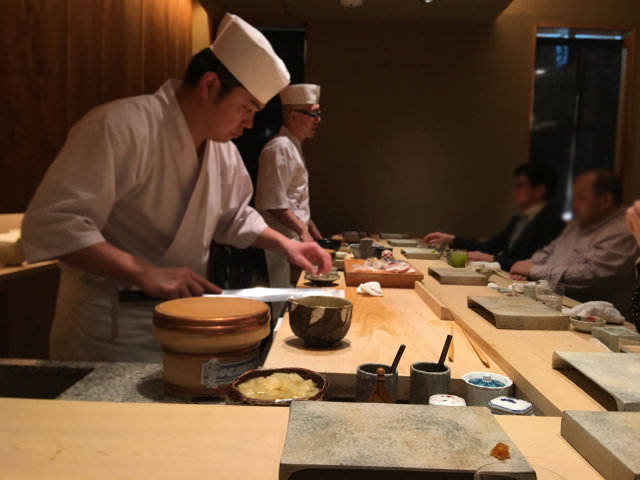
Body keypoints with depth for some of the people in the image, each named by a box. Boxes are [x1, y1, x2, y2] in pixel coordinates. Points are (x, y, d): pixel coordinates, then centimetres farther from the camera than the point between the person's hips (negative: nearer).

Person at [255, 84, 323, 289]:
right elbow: (275, 204, -22)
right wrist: (302, 230, -23)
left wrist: (312, 229, 23)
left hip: (295, 239, 10)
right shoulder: (280, 148, -16)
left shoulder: (294, 148, 17)